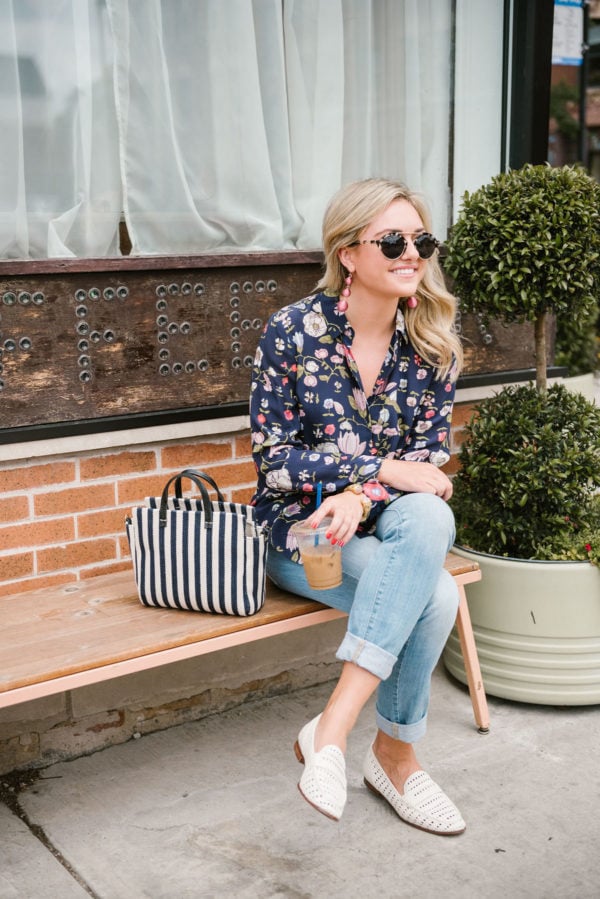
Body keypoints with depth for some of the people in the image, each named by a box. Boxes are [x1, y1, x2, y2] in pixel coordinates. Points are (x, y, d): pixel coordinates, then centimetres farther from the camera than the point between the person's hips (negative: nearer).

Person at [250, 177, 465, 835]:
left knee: (428, 517, -33)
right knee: (433, 596, -28)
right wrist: (384, 468, -20)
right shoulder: (293, 331, -11)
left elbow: (429, 458, 1)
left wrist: (361, 494, -20)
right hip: (299, 527, -4)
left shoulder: (432, 344, 0)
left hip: (388, 519, 4)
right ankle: (395, 754, -9)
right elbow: (273, 463, -12)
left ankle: (332, 727, -26)